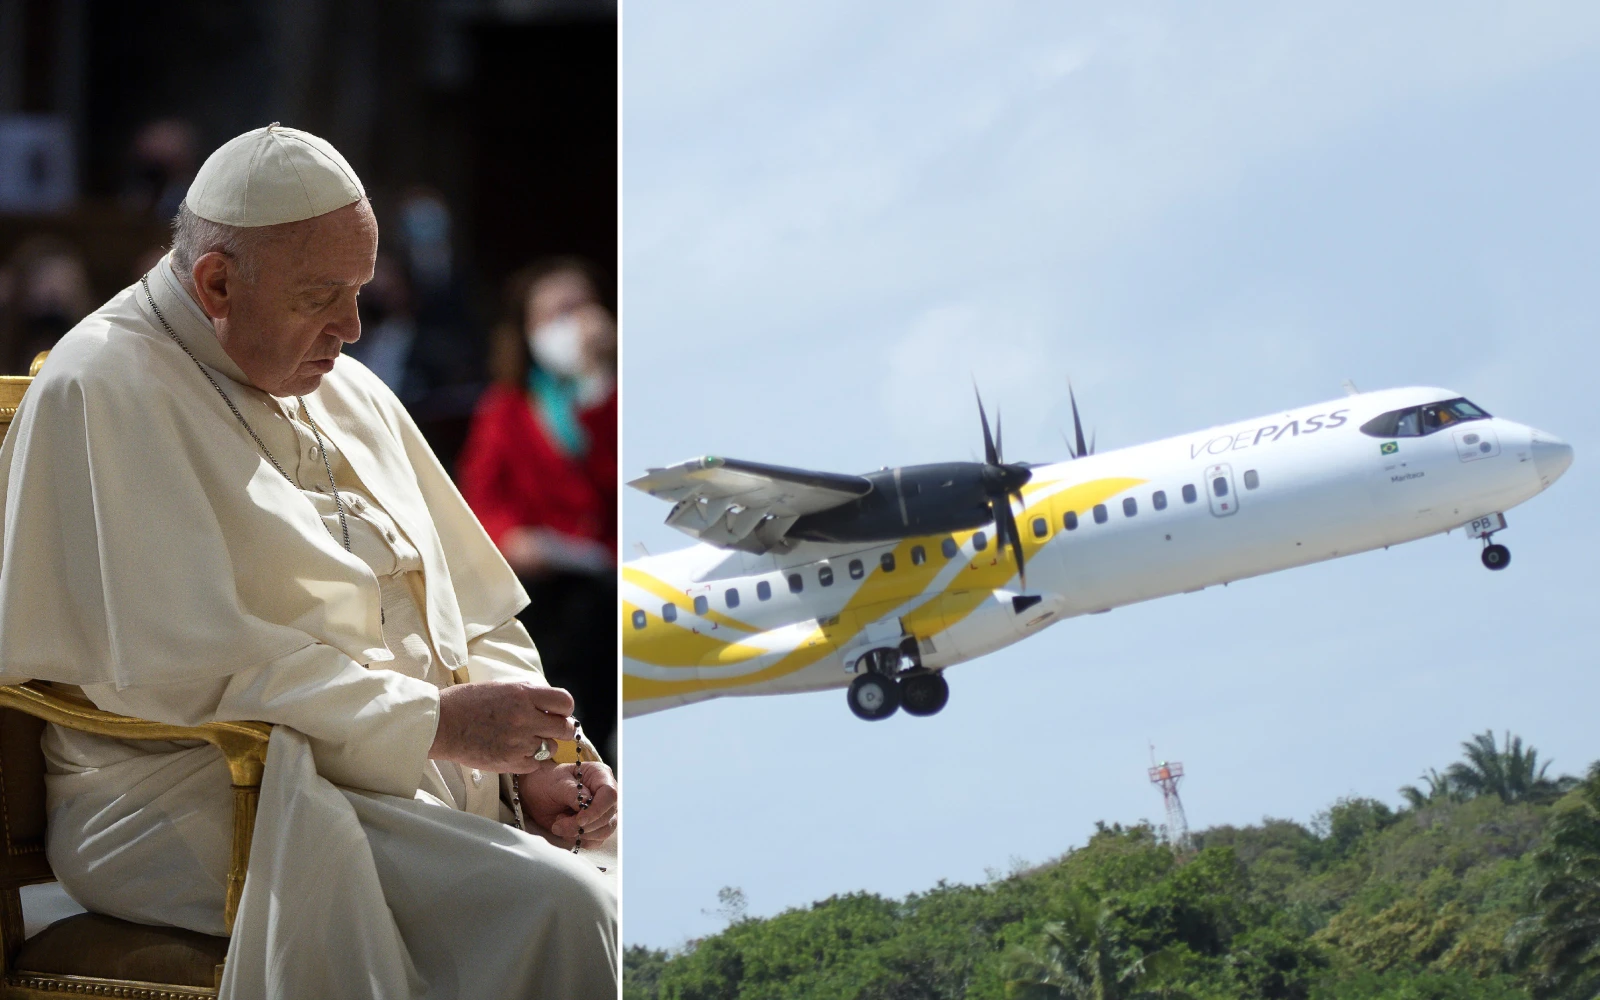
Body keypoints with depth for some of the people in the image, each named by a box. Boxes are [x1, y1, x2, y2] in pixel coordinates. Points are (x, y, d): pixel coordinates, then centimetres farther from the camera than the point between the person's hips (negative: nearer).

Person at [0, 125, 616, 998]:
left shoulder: (352, 395, 19)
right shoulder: (105, 393, -7)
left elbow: (474, 620, 20)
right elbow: (191, 670, -17)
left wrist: (531, 761, 0)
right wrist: (437, 723, -17)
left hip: (418, 772, 8)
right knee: (553, 909, -29)